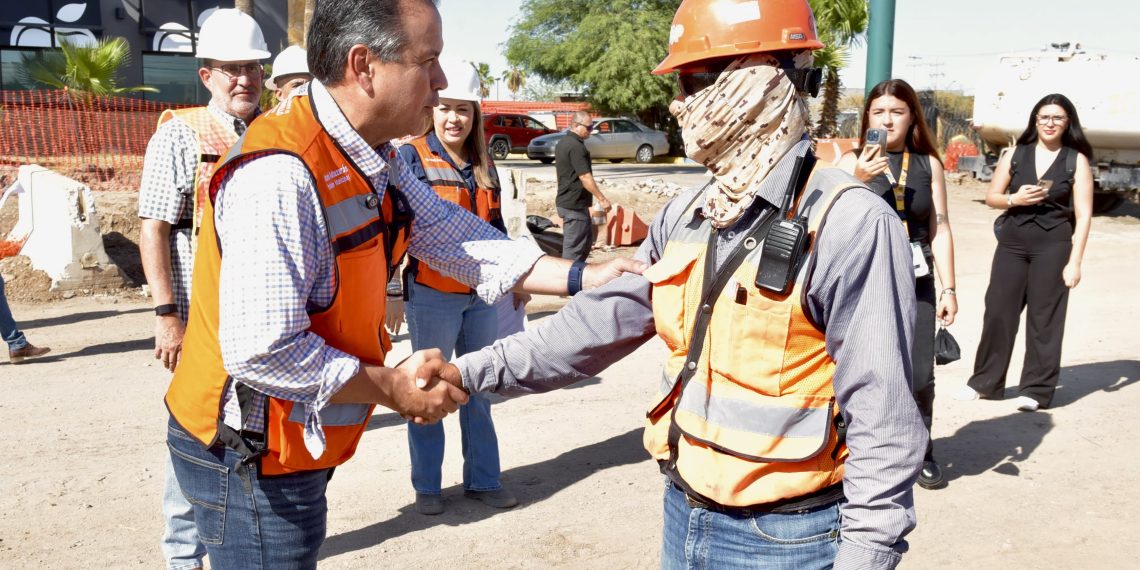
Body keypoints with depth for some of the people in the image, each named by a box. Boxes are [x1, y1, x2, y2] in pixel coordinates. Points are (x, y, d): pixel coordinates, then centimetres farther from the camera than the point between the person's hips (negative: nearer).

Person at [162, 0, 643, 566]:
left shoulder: (374, 158, 2)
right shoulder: (278, 177, -29)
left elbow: (454, 238, 3)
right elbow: (262, 353, -31)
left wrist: (580, 278, -4)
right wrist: (391, 387, -18)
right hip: (248, 459, -9)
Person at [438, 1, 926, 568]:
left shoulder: (848, 222, -18)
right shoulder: (686, 217, 4)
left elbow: (881, 420, -17)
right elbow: (603, 319, 6)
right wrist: (473, 371, 1)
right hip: (684, 514, 7)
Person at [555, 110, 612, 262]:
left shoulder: (563, 143, 14)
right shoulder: (576, 146, -18)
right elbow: (585, 177, -22)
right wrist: (602, 199, -18)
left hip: (565, 200, 10)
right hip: (575, 204, -10)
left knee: (587, 239, 18)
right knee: (575, 246, -5)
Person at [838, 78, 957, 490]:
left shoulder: (928, 164, 7)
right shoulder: (852, 162, 1)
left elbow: (940, 229, 8)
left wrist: (949, 287, 6)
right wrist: (859, 180, -23)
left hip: (916, 284, 2)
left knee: (919, 375, 0)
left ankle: (920, 453, 21)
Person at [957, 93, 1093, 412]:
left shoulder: (1077, 161, -1)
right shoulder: (1016, 154, 6)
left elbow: (1083, 215, -4)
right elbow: (991, 197, 10)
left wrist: (1074, 261, -10)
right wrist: (1014, 199, -12)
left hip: (1053, 246, -2)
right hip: (1012, 242, 2)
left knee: (1044, 317, 2)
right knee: (998, 311, 4)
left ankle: (1036, 389, 12)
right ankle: (985, 381, 17)